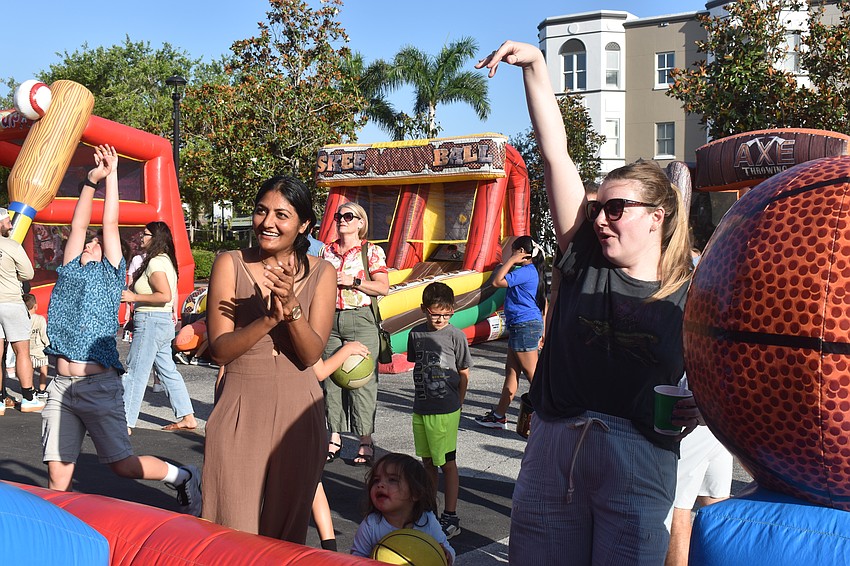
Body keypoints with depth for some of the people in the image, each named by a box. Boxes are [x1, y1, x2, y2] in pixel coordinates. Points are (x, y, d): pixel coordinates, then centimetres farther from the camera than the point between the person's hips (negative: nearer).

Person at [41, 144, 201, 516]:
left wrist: (112, 174, 10)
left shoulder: (110, 273, 6)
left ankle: (183, 477, 22)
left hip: (99, 385, -4)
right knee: (58, 474, 1)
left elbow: (110, 224, 5)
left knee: (123, 464, 0)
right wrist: (91, 180, 15)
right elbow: (79, 224, 18)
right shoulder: (70, 271, 17)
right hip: (61, 386, 4)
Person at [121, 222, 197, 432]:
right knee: (168, 371, 13)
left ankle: (125, 422, 1)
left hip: (151, 322, -10)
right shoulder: (165, 260, 15)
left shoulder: (155, 263, -15)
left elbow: (165, 295, -24)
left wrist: (134, 297, -20)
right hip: (164, 321, 10)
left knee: (135, 372, -4)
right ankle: (187, 417, 16)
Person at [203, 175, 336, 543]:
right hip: (240, 409, -1)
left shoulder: (321, 273, 0)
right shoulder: (230, 264, -3)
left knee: (287, 528, 14)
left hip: (296, 413, 1)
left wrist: (291, 306, -25)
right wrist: (269, 319, -24)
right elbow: (220, 350, -9)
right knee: (234, 530, 2)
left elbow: (311, 354, -9)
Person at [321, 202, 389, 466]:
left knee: (362, 380, -5)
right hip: (331, 319, 5)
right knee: (331, 378, 6)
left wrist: (354, 281, -13)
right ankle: (334, 439, 16)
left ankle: (366, 443, 3)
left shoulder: (372, 251, 1)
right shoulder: (327, 251, 13)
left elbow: (383, 287, -5)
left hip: (361, 320, -4)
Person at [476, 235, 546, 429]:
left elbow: (496, 281, -22)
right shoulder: (533, 272, 14)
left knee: (533, 374, -5)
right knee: (511, 371, 15)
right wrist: (542, 332, 22)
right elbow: (544, 304, 18)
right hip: (530, 325, 11)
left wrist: (511, 260, -14)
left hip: (524, 327, -11)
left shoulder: (526, 271, -16)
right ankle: (499, 415, 23)